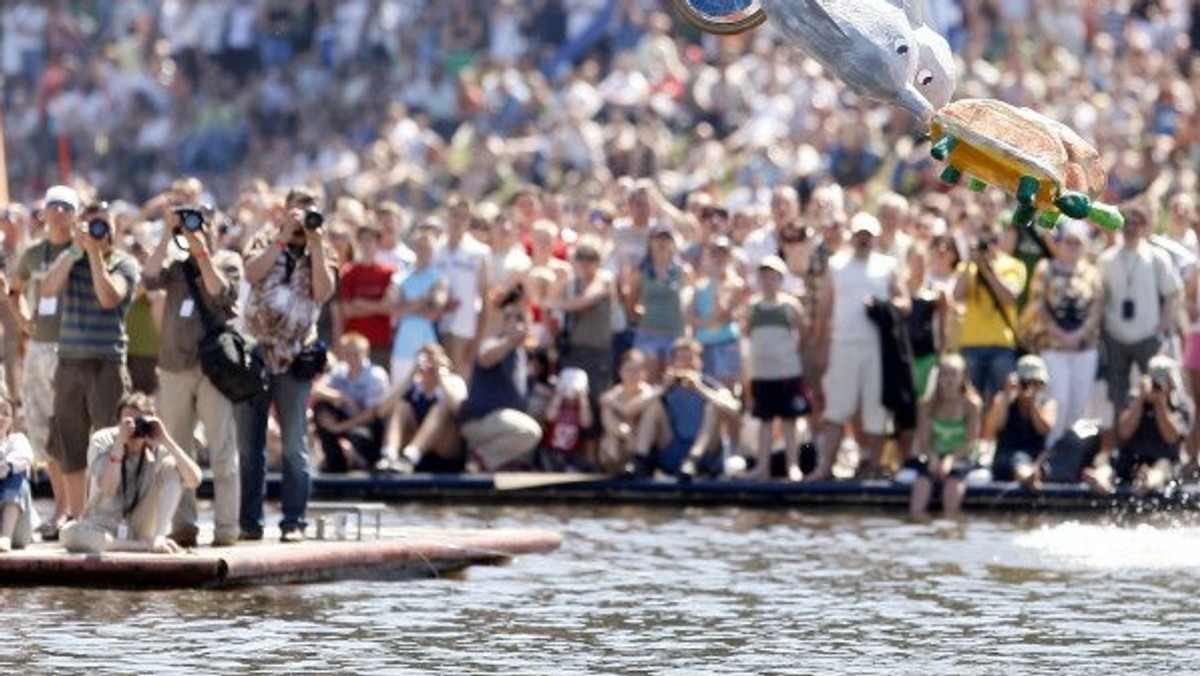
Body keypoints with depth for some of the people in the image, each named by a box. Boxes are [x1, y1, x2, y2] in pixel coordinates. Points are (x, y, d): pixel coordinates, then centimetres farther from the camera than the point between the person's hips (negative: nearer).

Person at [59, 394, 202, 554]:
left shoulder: (157, 448, -9)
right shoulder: (103, 441, -13)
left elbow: (194, 480, -23)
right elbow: (107, 489, -27)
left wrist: (167, 442, -30)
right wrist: (119, 444, -32)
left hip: (141, 528, 1)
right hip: (105, 528, -1)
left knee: (171, 467, -14)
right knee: (69, 533, -35)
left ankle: (158, 538, -21)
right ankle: (148, 544, -27)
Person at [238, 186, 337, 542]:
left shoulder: (322, 253, 9)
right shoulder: (266, 241, 9)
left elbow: (324, 292, -9)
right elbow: (252, 273, -11)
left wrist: (315, 245, -11)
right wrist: (283, 236, -14)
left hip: (294, 357, -1)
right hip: (254, 352, 1)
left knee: (295, 446, -4)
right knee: (248, 443, 3)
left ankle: (293, 522, 0)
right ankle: (249, 522, 8)